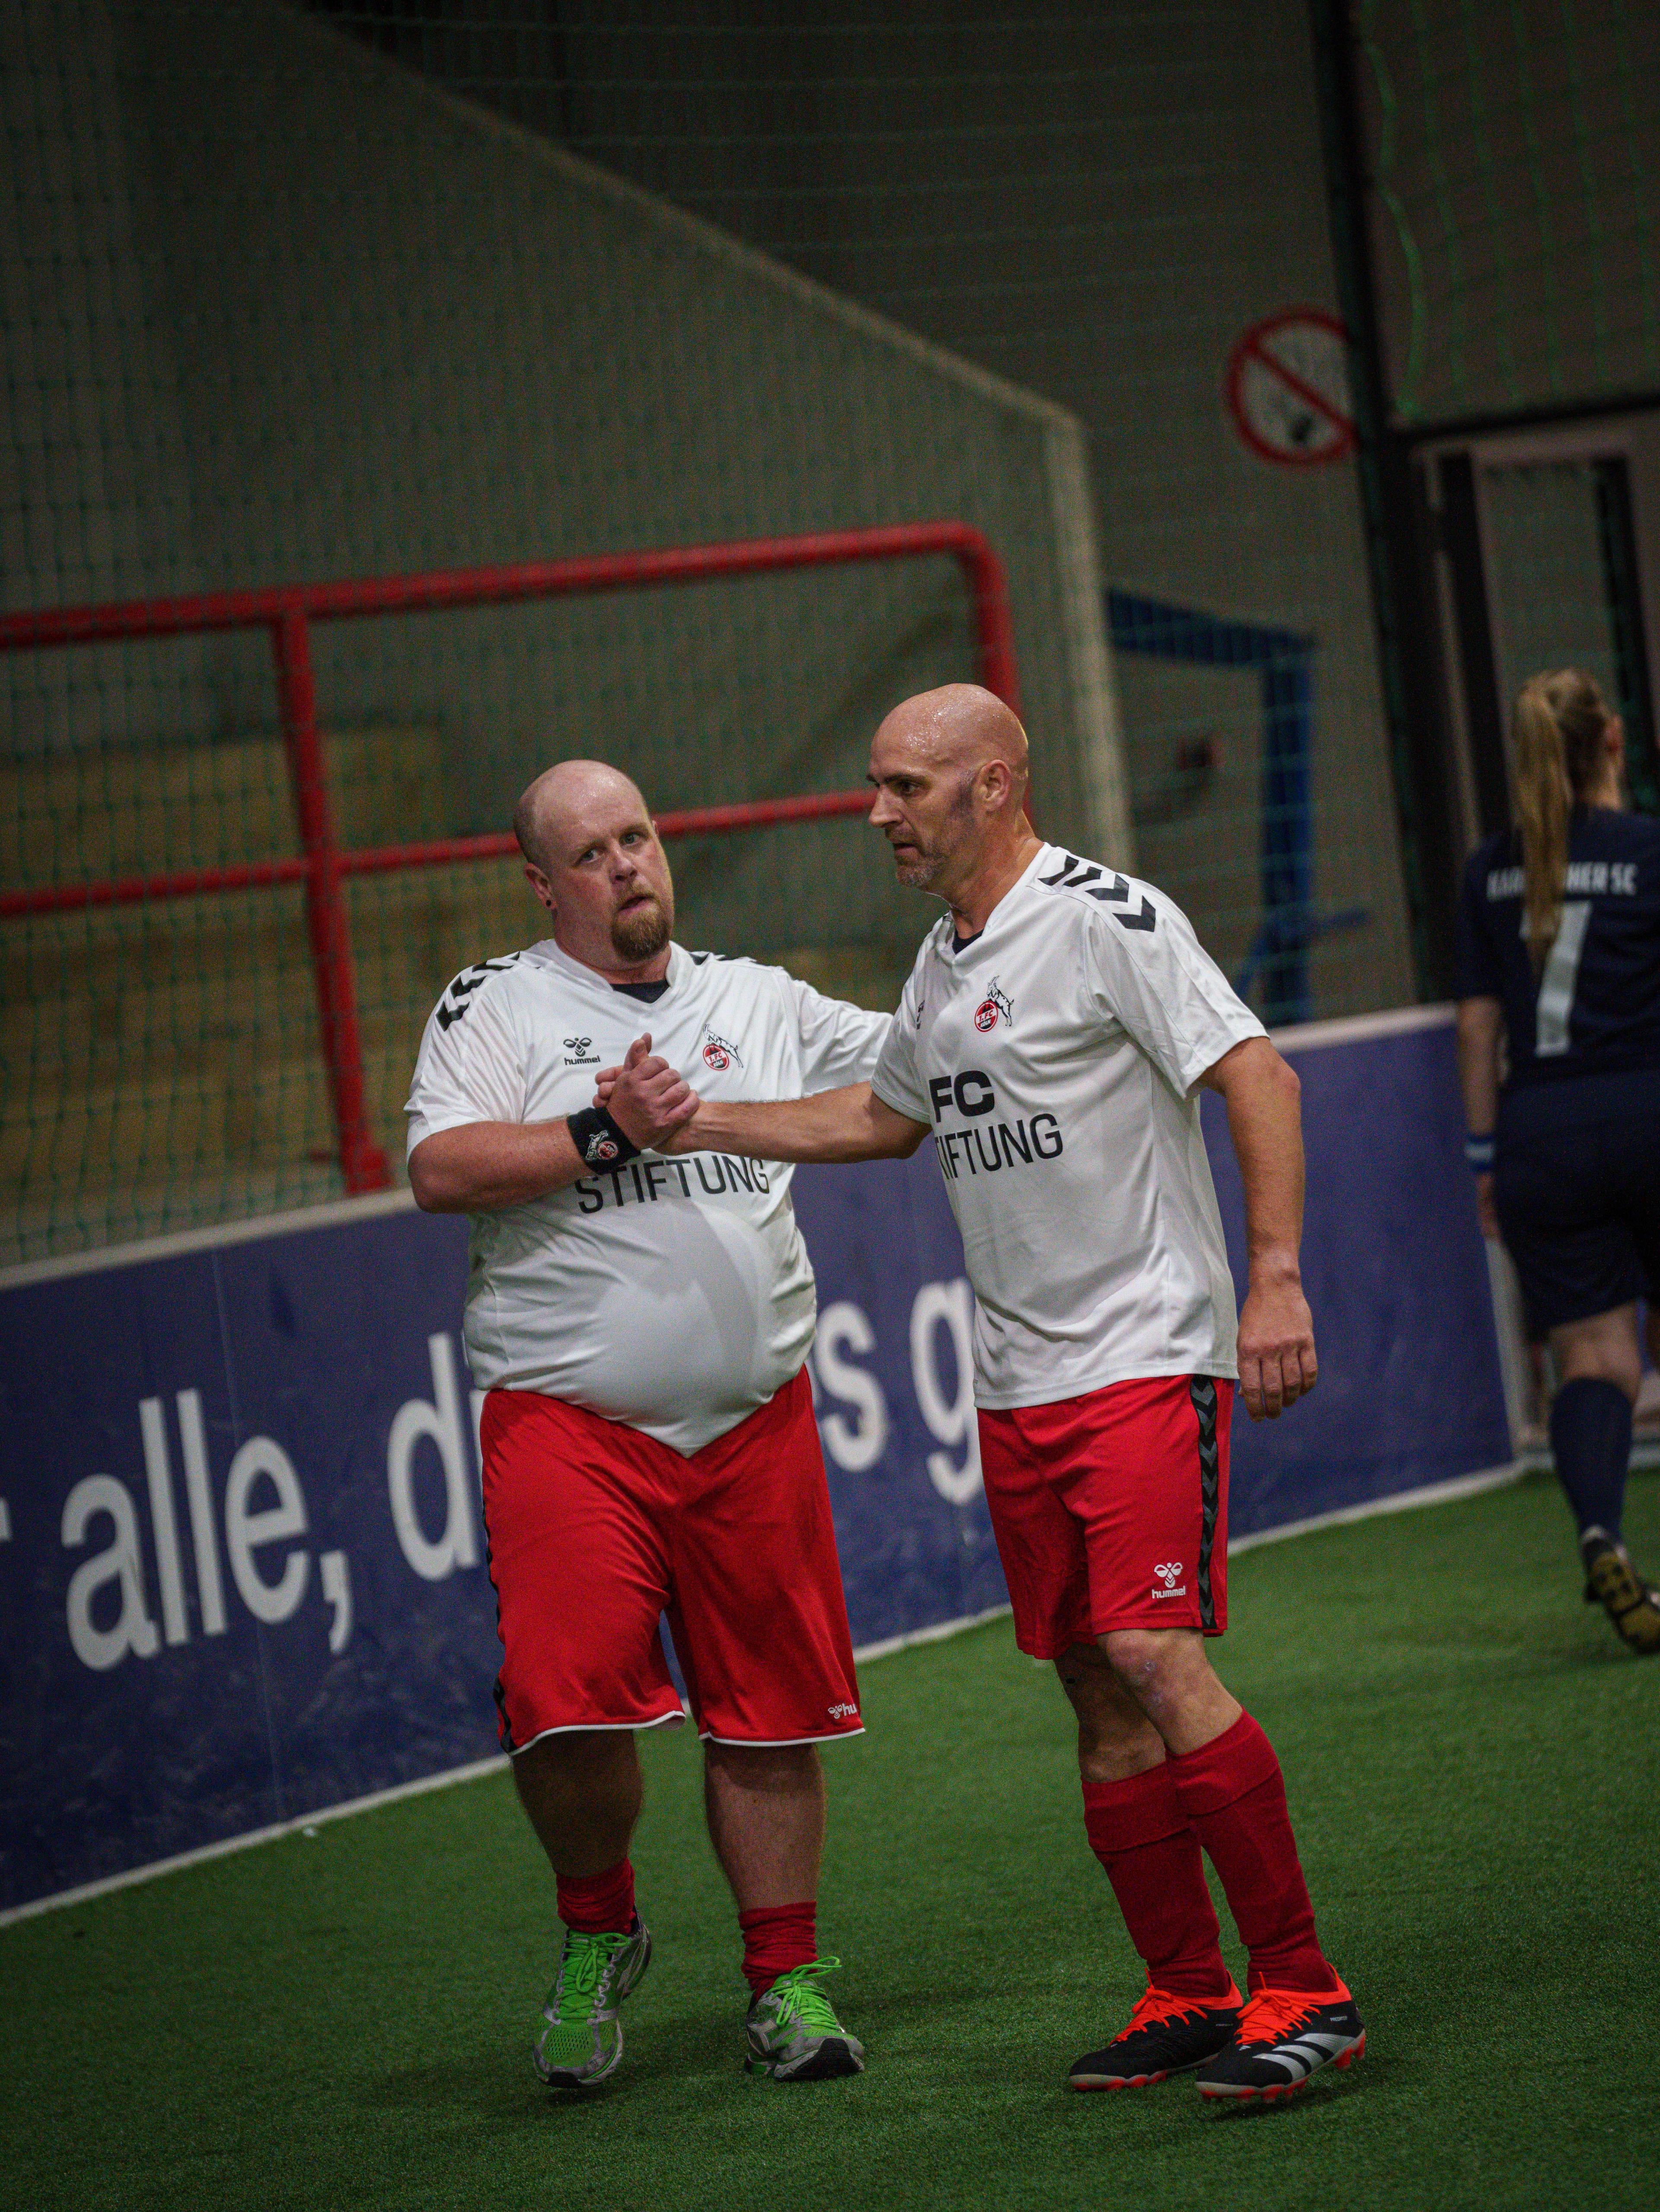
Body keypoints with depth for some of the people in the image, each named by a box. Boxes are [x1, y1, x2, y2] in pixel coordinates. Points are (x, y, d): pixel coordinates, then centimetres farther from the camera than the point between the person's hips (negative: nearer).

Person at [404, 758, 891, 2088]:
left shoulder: (756, 999, 15)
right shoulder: (493, 1007, 3)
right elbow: (440, 1171, -10)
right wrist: (607, 1134, -18)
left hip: (754, 1420, 3)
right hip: (567, 1421, -3)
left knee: (769, 1711, 4)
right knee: (571, 1703, -17)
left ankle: (787, 1980, 18)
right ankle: (599, 1930, 9)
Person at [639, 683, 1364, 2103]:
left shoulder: (1106, 919, -11)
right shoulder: (943, 961, 15)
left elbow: (1257, 1074, -16)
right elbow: (887, 1117, 31)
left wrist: (1277, 1277, -24)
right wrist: (693, 1123, 26)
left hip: (1150, 1357, -8)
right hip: (1019, 1385, 8)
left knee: (1156, 1657, -17)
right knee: (1100, 1696, 6)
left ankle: (1302, 1986, -11)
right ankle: (1189, 1993, 14)